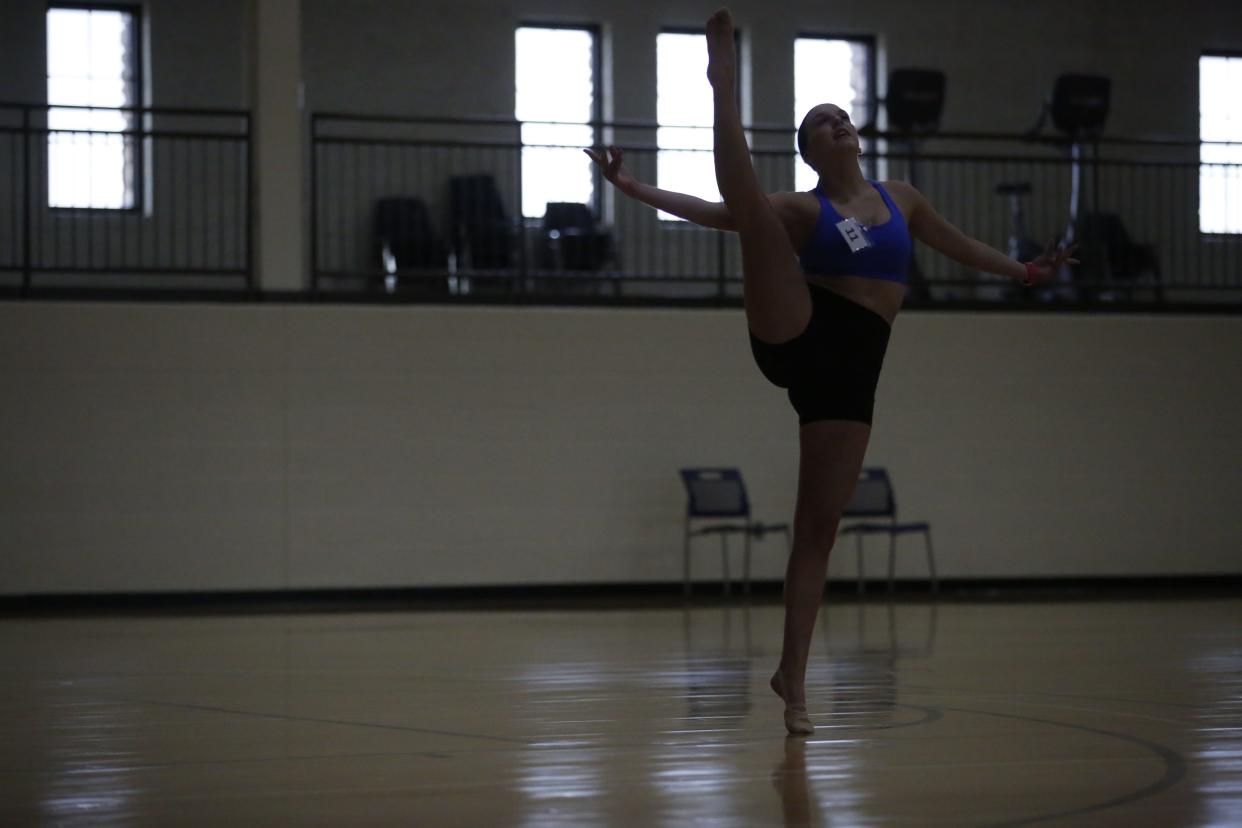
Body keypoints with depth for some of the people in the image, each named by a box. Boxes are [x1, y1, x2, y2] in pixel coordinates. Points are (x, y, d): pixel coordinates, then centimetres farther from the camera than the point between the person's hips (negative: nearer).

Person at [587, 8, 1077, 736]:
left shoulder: (900, 198, 18)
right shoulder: (803, 210, 6)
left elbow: (959, 245, 33)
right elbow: (716, 212, -3)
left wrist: (1024, 271, 36)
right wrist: (636, 189, -14)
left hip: (852, 369, 2)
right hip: (796, 339, -2)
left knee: (820, 526, -2)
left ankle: (793, 677, 1)